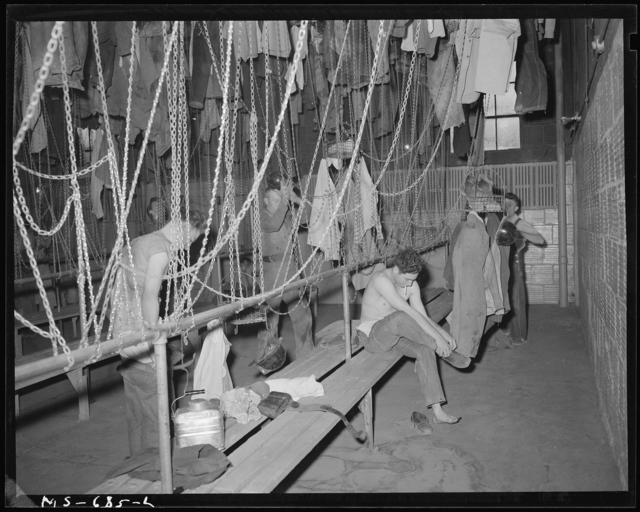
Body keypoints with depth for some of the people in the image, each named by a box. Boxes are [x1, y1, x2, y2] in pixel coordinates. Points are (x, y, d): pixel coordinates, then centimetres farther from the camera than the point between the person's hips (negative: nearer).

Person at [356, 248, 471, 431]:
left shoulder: (412, 285, -2)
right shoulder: (381, 280, -27)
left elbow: (423, 317, -2)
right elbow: (409, 312, -32)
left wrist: (442, 332, -22)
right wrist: (437, 337, -33)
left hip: (394, 333, 6)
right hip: (371, 335, -6)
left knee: (425, 351, -22)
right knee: (400, 318, -37)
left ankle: (437, 411, -20)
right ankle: (445, 352, -21)